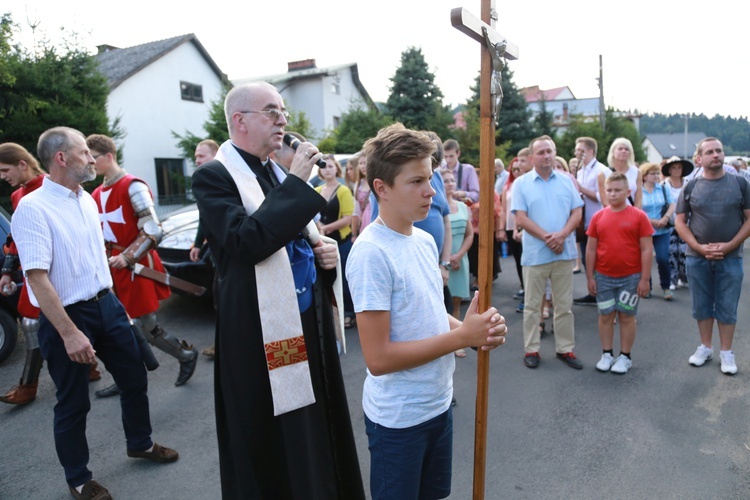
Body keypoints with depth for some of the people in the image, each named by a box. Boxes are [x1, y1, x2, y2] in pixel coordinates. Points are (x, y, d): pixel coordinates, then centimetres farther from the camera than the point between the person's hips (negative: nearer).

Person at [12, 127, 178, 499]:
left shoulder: (87, 199, 6)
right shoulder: (33, 209, -17)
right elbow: (37, 277, -21)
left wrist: (108, 297, 16)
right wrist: (69, 333, -24)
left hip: (106, 304, 7)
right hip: (67, 315, -7)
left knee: (135, 379, 16)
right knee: (73, 402, 9)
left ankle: (140, 443, 39)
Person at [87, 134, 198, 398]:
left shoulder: (133, 186, -13)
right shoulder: (96, 194, 12)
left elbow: (153, 230, -19)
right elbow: (99, 233, 19)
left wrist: (127, 257, -23)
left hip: (137, 266, -7)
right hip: (113, 267, 8)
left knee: (145, 325, -3)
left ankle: (187, 355, 21)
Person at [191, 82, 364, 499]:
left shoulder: (280, 173, 11)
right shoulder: (214, 177, -10)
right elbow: (247, 242, -26)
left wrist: (325, 253, 1)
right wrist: (296, 183, -21)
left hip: (308, 323, 7)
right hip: (260, 333, -7)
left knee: (317, 426, 21)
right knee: (272, 443, 8)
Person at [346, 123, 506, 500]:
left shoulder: (425, 240, 2)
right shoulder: (371, 253, -24)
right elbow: (378, 358, -25)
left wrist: (476, 331, -7)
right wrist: (462, 337, -22)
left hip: (438, 404, 8)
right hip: (398, 418, -7)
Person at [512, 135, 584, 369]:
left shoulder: (566, 181, 8)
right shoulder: (521, 183, -1)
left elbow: (577, 213, 3)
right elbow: (521, 219, -8)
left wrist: (562, 235, -14)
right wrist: (547, 237, -16)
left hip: (564, 253, 3)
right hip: (535, 254, -2)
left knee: (564, 305, 11)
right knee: (532, 305, 7)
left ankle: (565, 349, 23)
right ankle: (531, 349, 18)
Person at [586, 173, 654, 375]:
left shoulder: (639, 216, -6)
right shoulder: (598, 217, 1)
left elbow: (647, 249, -5)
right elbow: (591, 249, 4)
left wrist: (645, 279, -7)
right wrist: (590, 276, 2)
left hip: (631, 277, -2)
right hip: (603, 277, 2)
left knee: (627, 316, 9)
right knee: (605, 315, 10)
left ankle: (625, 357, 21)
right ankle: (607, 354, 23)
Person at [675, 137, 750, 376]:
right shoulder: (691, 187, 2)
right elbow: (680, 222, 2)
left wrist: (730, 245, -12)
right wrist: (699, 247, -10)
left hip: (730, 258, -1)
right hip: (697, 257, 1)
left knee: (727, 307, 5)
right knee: (702, 305, 10)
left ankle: (726, 352, 19)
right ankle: (705, 347, 25)